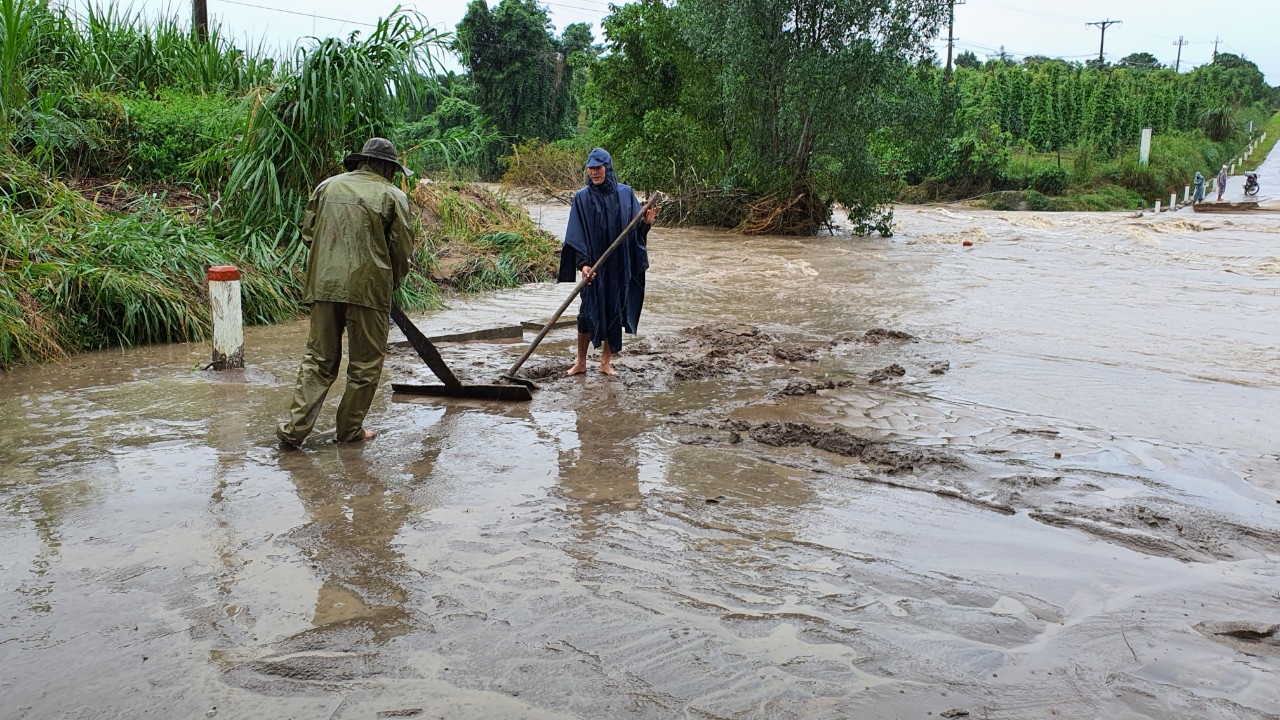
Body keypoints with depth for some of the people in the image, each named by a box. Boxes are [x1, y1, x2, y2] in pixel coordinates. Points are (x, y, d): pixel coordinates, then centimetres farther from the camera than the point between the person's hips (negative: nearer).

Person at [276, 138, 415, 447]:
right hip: (368, 288, -4)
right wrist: (392, 282, 15)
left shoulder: (328, 186, 11)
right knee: (365, 364, 10)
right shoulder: (392, 196, 0)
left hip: (324, 285, 4)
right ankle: (350, 430, 17)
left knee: (319, 359, 12)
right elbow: (402, 248, -1)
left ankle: (296, 427, 7)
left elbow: (307, 232, 14)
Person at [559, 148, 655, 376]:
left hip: (619, 264, 2)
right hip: (594, 265, -2)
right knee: (589, 310, 0)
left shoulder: (625, 194, 2)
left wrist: (646, 222, -17)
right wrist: (583, 263, -19)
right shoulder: (582, 198, -3)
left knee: (615, 310, 6)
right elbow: (576, 235, -7)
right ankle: (581, 362, 13)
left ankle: (606, 361, 18)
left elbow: (635, 227, 6)